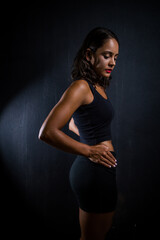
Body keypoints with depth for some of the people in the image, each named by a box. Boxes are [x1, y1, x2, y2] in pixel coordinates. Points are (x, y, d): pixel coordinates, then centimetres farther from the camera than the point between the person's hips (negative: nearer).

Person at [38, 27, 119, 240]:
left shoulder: (97, 87, 14)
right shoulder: (81, 87, -15)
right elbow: (47, 132, -24)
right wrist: (90, 151, -18)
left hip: (101, 170, 9)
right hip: (95, 172, -9)